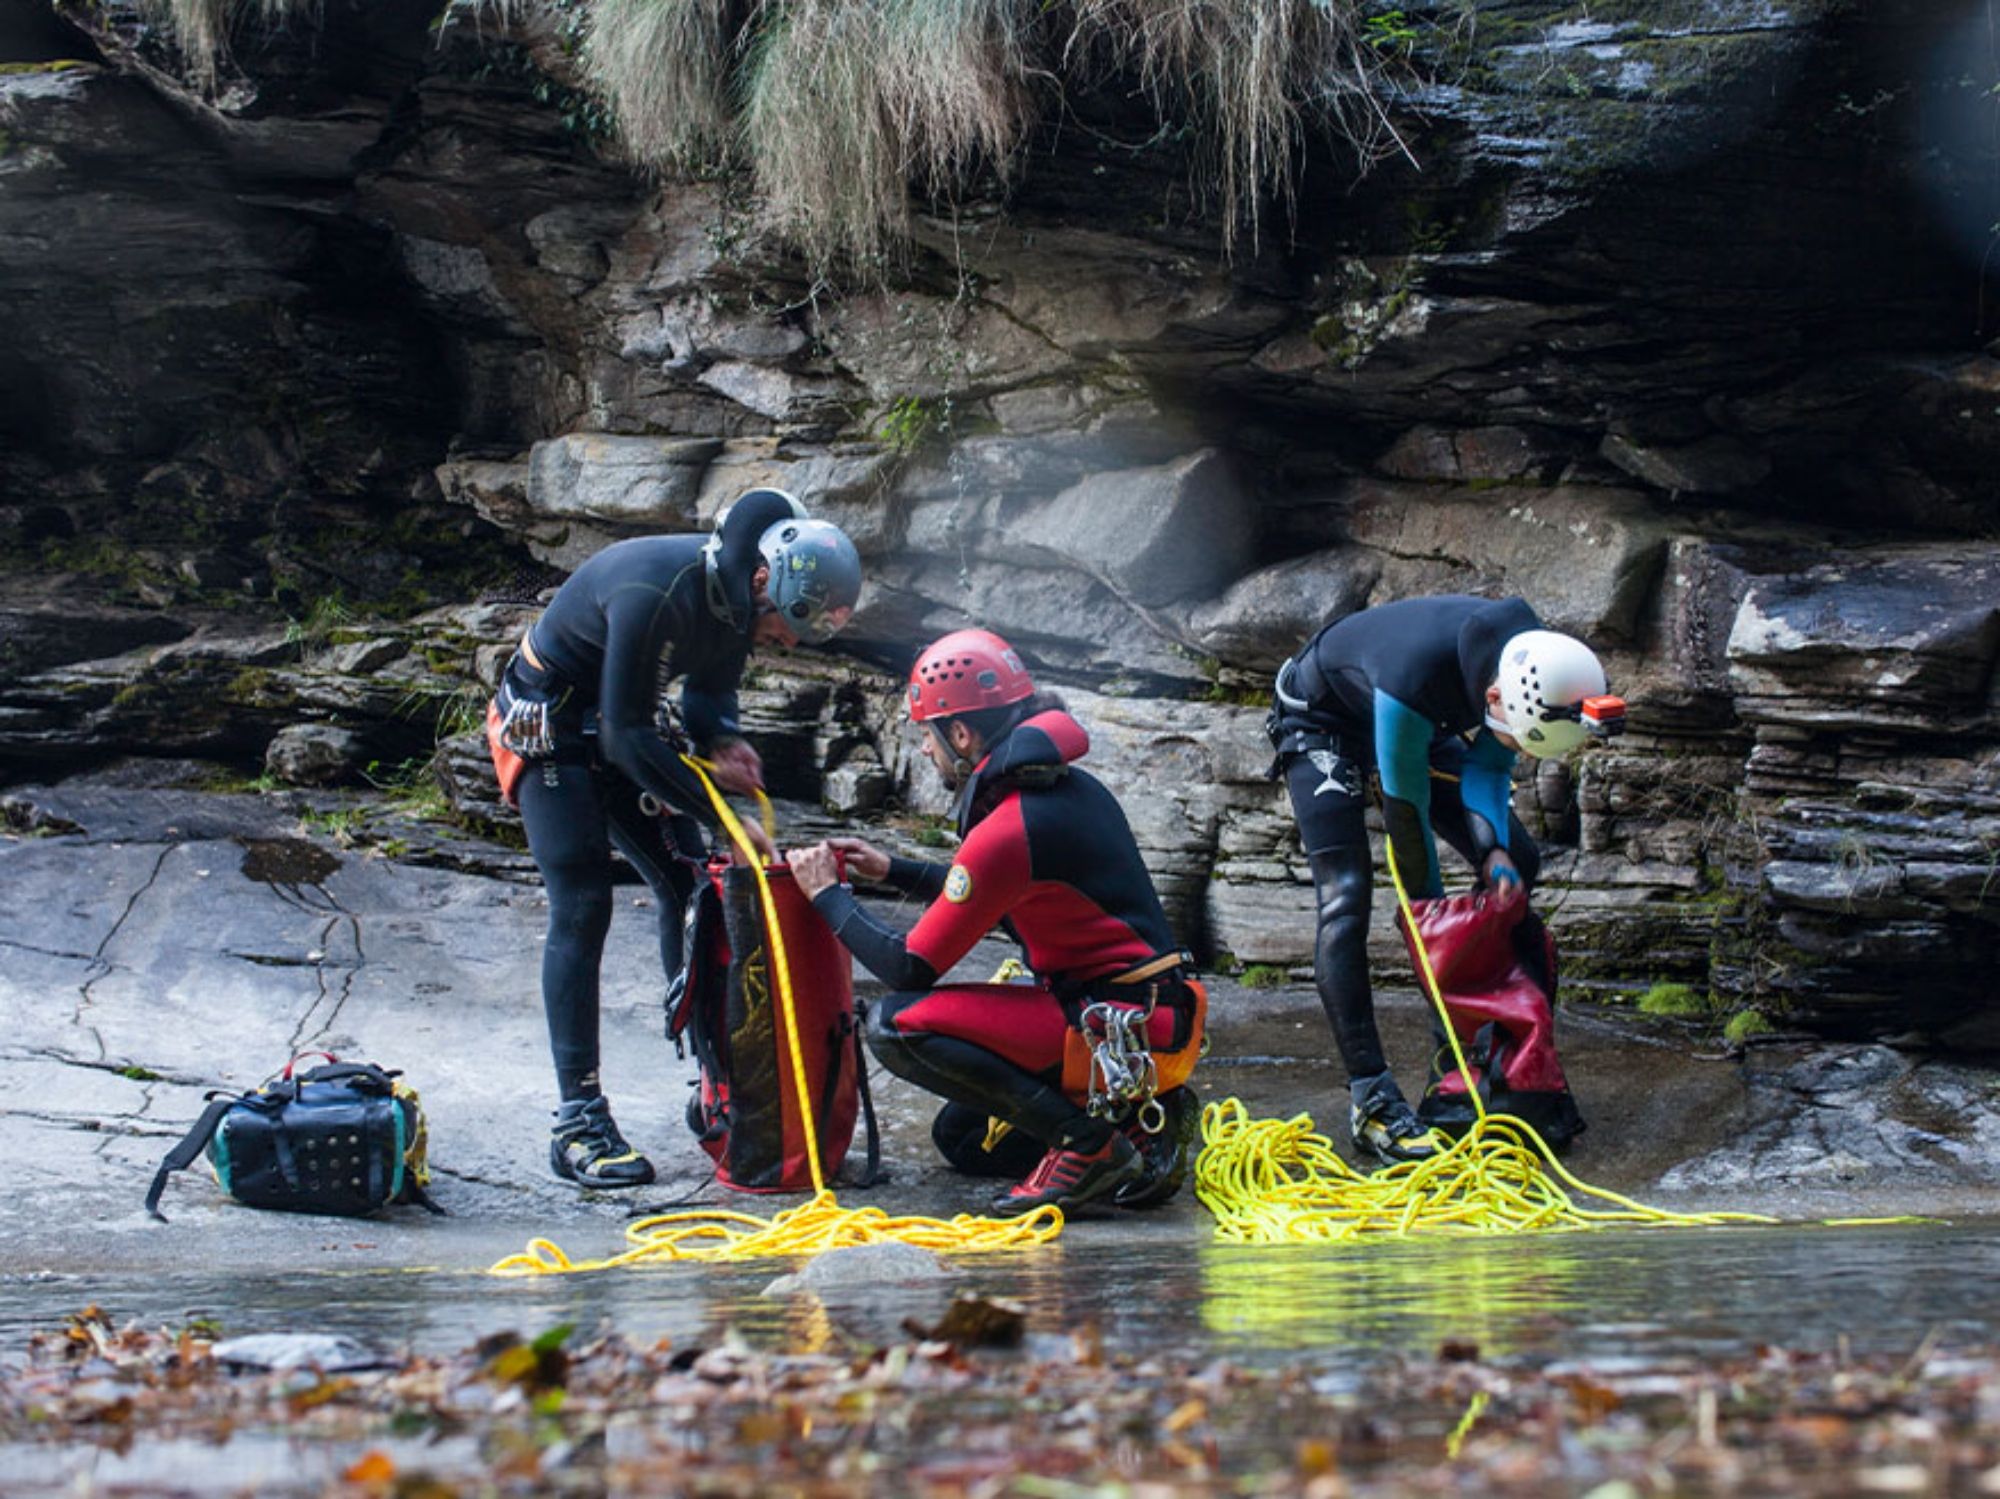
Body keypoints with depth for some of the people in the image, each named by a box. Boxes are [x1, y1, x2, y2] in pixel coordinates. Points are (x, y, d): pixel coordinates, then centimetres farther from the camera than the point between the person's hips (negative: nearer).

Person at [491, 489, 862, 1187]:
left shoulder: (736, 594, -9)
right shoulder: (656, 592, -35)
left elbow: (711, 685, 9)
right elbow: (627, 736, -32)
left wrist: (720, 739, -14)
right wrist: (722, 817, -31)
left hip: (623, 726, 8)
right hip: (550, 729, -8)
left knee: (688, 889, 3)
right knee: (581, 912, -14)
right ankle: (577, 1123, -13)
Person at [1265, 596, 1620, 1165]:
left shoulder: (1535, 664, -24)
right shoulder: (1415, 676, -44)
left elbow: (1488, 765, -9)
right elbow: (1406, 806, -30)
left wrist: (1494, 852, -25)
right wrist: (1430, 905, -18)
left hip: (1422, 725, 7)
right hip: (1322, 721, -7)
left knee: (1518, 862, 1)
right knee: (1345, 900, -20)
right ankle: (1371, 1100, -22)